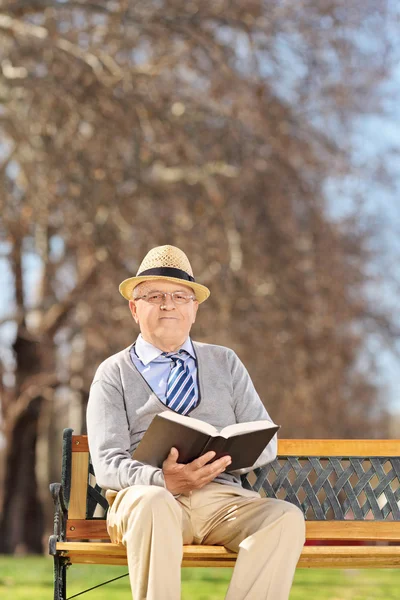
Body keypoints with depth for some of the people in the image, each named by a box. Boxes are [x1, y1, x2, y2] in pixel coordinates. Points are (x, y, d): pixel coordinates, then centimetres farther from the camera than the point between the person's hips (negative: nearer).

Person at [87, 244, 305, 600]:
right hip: (146, 494, -2)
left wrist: (225, 456, -9)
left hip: (221, 496, 3)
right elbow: (108, 464, 1)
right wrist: (163, 481, -20)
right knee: (152, 502, -39)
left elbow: (265, 442, 15)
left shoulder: (225, 363, 22)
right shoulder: (114, 373, 13)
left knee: (286, 517, -29)